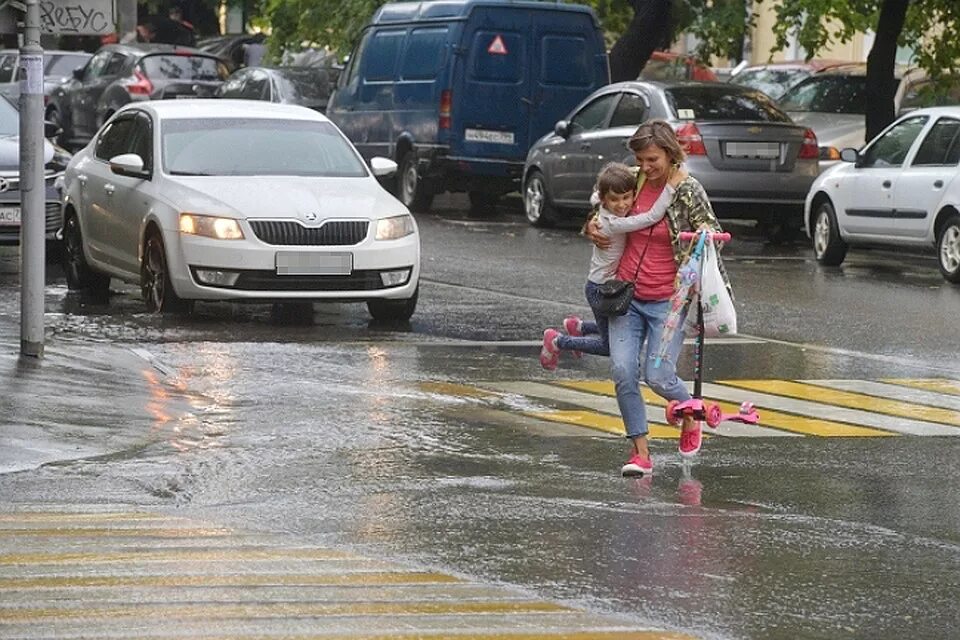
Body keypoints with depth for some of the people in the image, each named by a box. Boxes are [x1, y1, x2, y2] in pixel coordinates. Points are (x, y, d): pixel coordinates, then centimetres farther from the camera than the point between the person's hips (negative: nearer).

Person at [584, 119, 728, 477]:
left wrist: (704, 234, -26)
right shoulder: (631, 180, 4)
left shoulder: (688, 190, -9)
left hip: (668, 300, -4)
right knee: (622, 372, -8)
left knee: (658, 377, -9)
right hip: (627, 295, 4)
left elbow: (713, 233, -3)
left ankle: (690, 413, 25)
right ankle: (640, 452, 1)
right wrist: (591, 228, 1)